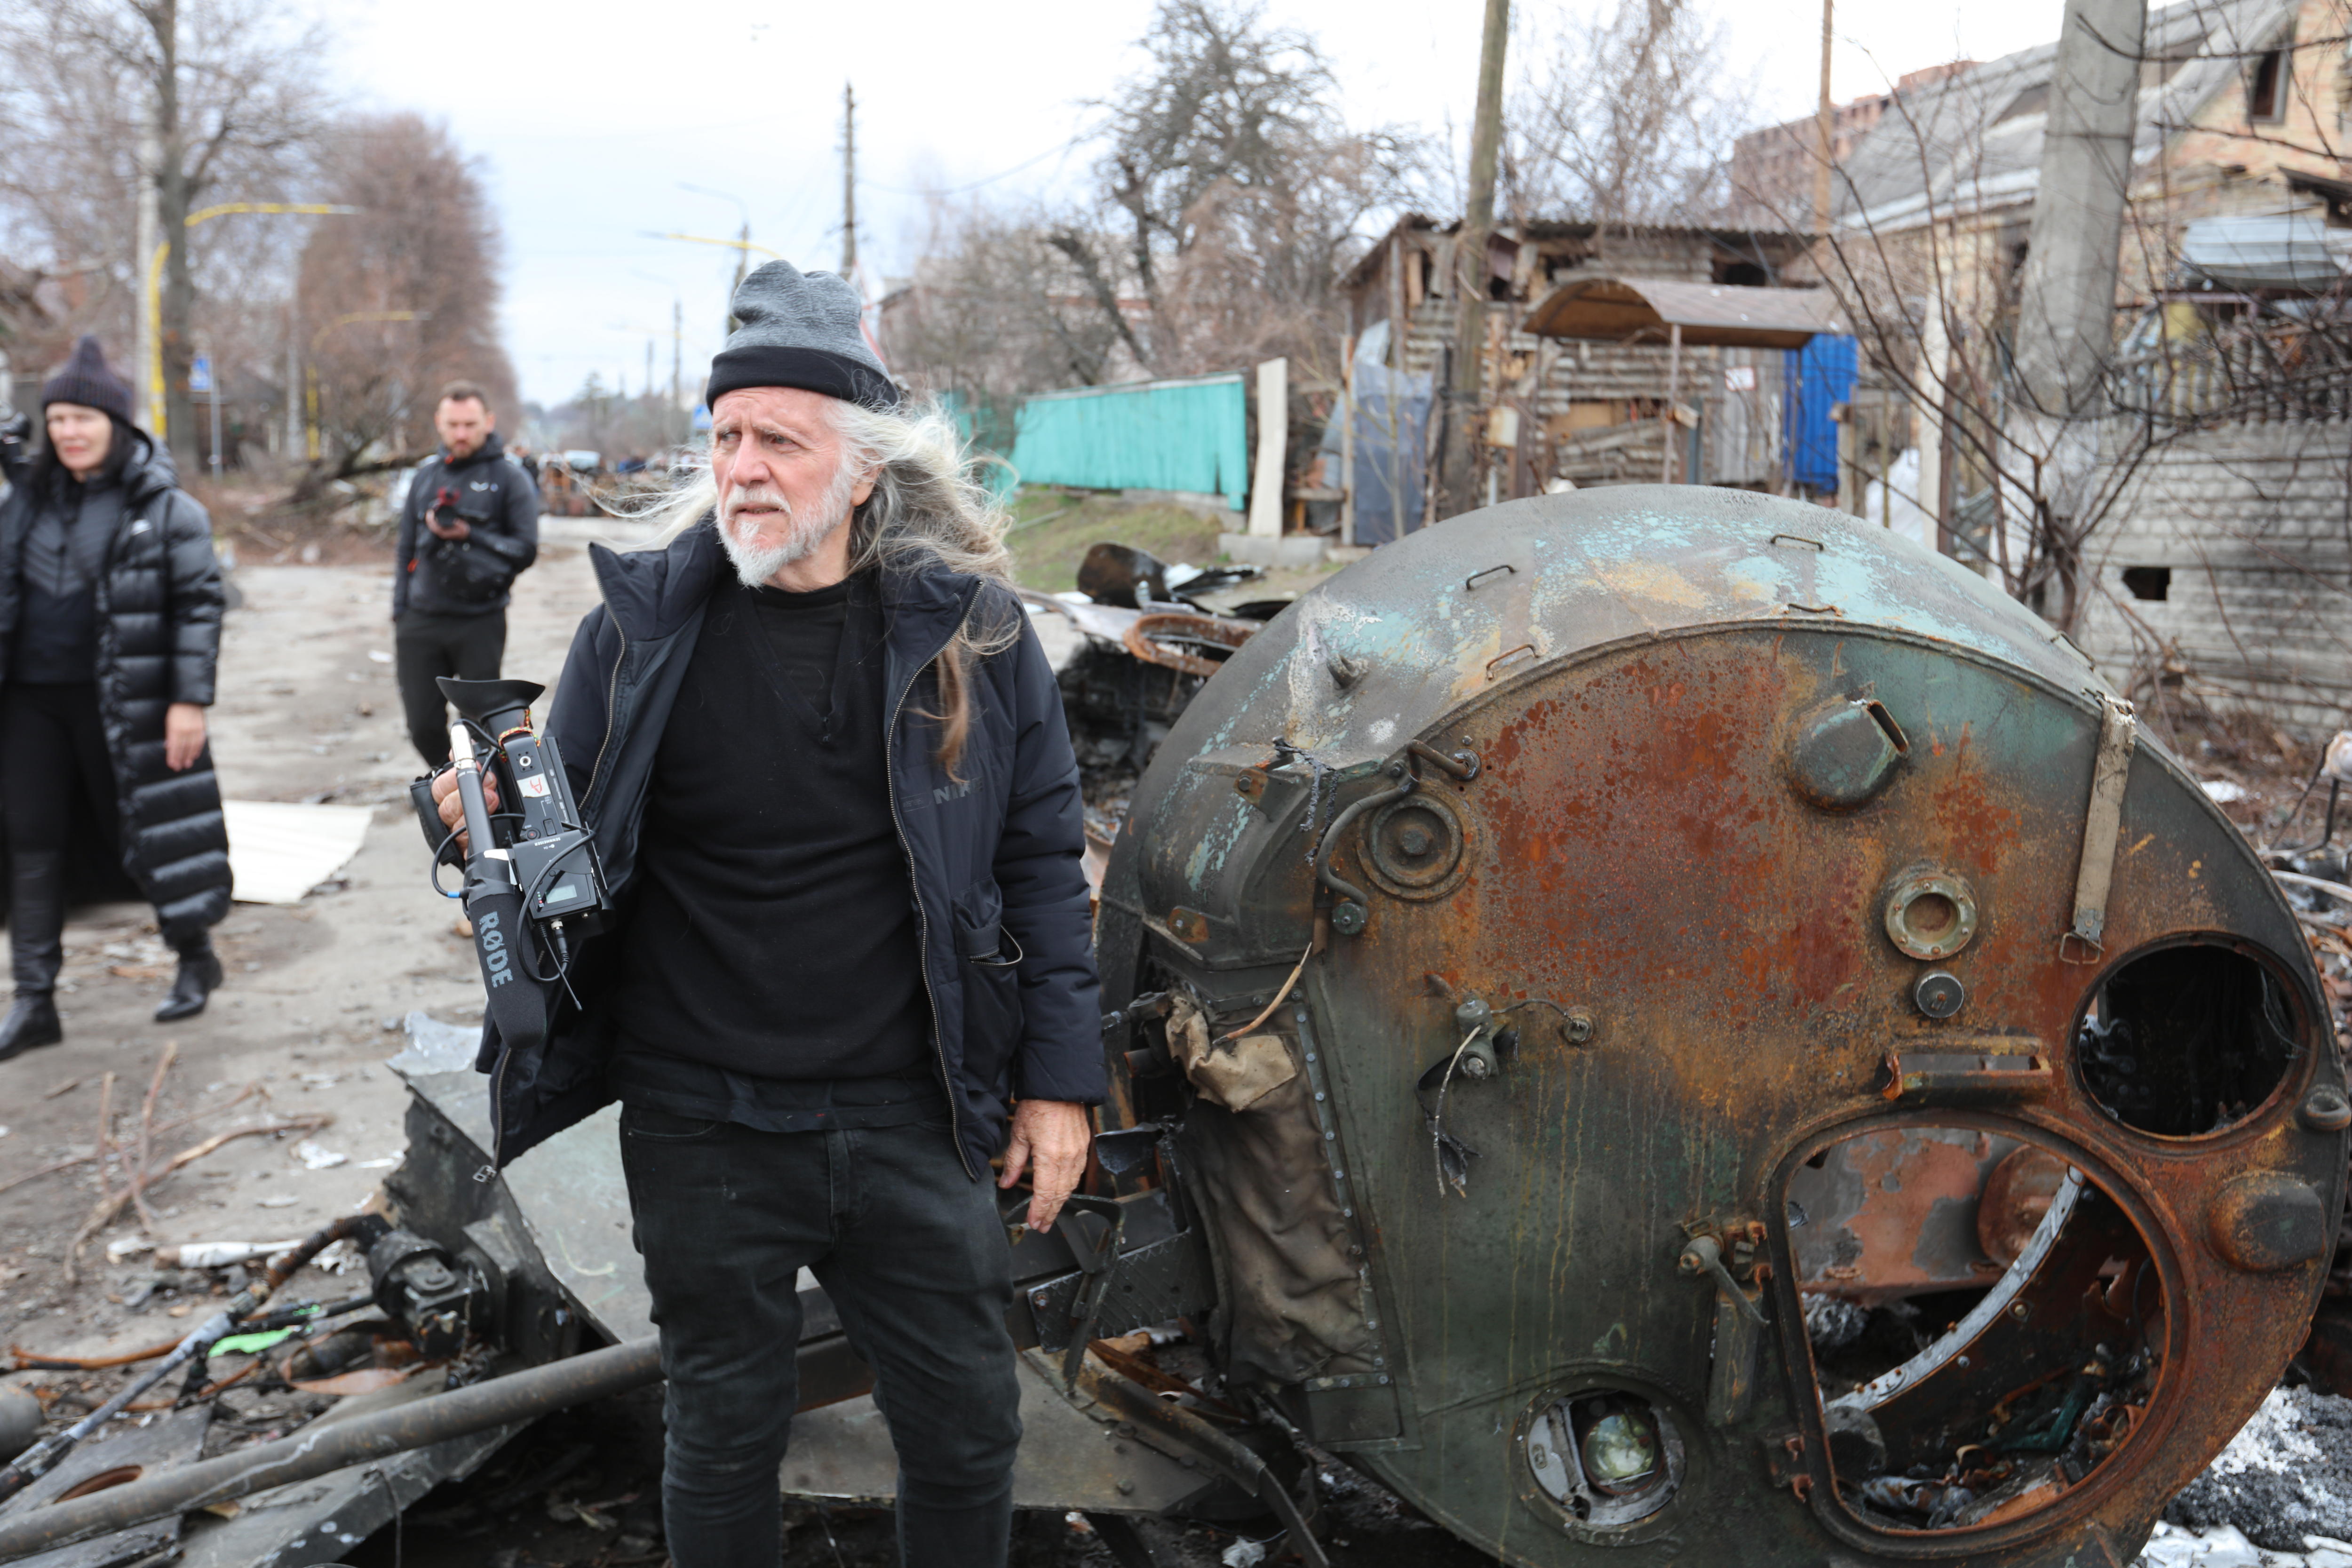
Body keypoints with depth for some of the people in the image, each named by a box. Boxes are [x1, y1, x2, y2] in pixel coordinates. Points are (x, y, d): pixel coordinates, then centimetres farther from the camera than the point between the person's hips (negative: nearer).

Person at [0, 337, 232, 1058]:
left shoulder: (166, 508, -7)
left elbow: (200, 605, -8)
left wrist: (191, 700, -13)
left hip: (122, 702, -5)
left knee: (142, 830, 5)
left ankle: (197, 958, 26)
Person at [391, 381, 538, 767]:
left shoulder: (510, 478, 0)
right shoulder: (426, 474, 13)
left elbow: (525, 549, -4)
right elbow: (406, 549, 18)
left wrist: (470, 536, -15)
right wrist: (400, 612, 11)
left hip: (481, 622, -4)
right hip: (421, 620, 4)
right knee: (423, 726, 3)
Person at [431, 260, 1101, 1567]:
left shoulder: (969, 625, -4)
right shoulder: (646, 625, -3)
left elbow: (1043, 854, 2)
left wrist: (1060, 1075, 0)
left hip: (913, 1119, 0)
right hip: (705, 1128, 0)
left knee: (968, 1431, 14)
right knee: (724, 1438, 16)